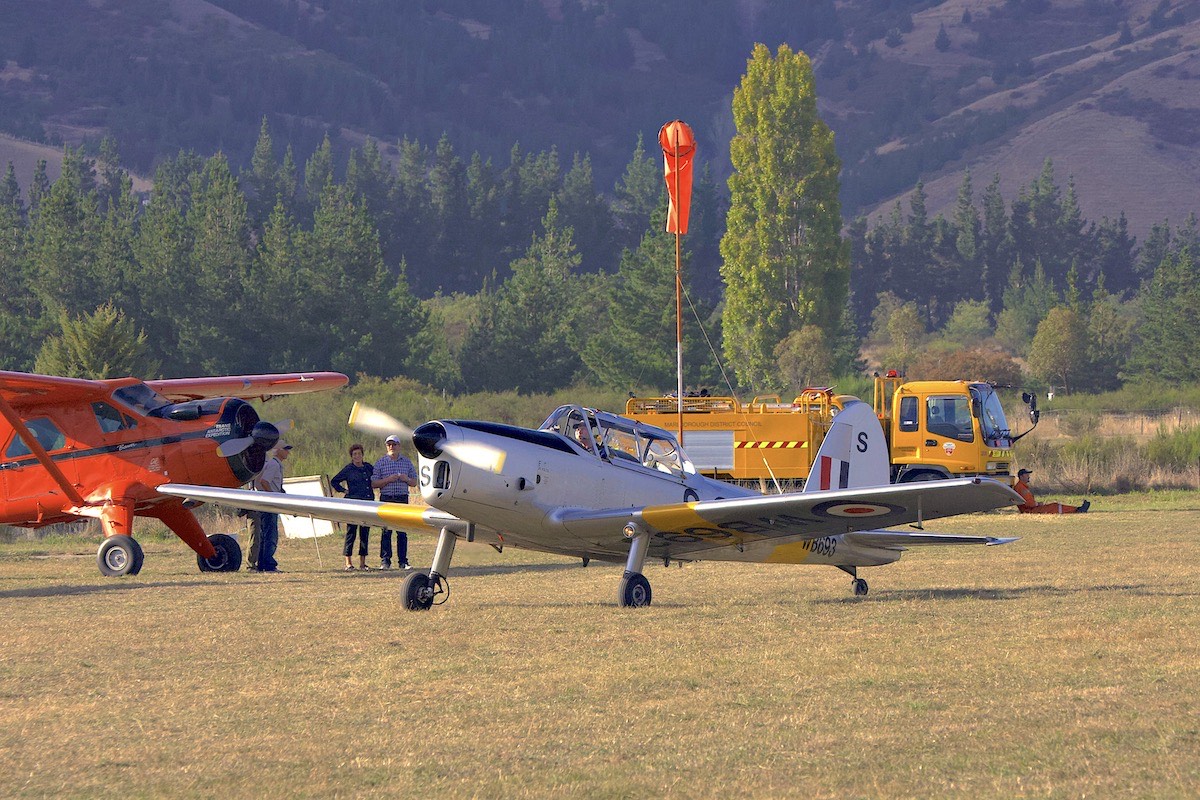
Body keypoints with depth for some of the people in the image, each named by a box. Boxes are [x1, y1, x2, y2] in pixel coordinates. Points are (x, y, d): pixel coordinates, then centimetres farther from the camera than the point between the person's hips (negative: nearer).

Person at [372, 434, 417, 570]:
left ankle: (403, 561, 4)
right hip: (386, 499, -2)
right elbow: (374, 483, 1)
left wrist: (406, 479, -7)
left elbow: (414, 482, 15)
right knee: (386, 531, -5)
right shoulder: (380, 463, 5)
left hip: (403, 499, 2)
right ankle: (385, 561, -2)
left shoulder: (407, 462, 12)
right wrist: (388, 479, -13)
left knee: (402, 531, 1)